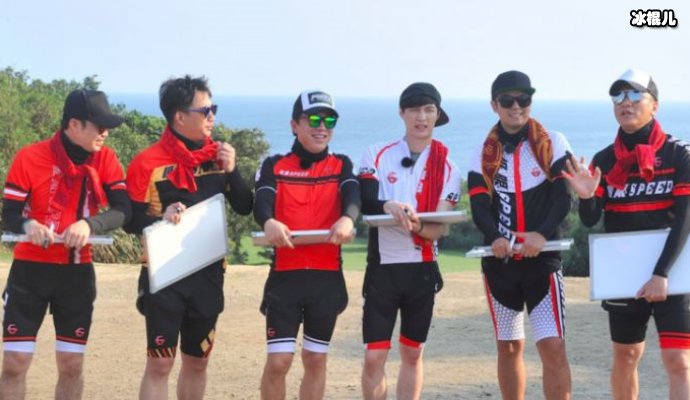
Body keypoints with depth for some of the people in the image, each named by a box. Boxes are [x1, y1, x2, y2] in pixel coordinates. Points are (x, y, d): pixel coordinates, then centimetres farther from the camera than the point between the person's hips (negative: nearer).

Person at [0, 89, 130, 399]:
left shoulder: (105, 159, -3)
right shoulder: (30, 158, -11)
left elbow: (123, 210, -13)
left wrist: (90, 224, -32)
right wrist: (28, 226, -34)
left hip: (77, 272, 3)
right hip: (30, 269, -3)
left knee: (71, 365, 6)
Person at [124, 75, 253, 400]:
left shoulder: (219, 155, 6)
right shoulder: (149, 162, -9)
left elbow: (244, 207, 7)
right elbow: (131, 221, -8)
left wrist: (231, 171, -9)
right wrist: (162, 218, -27)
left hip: (208, 274, 5)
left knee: (197, 360, 13)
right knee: (160, 362, -6)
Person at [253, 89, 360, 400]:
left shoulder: (341, 166, 10)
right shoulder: (274, 166, 6)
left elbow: (352, 197, -11)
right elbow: (261, 202, -13)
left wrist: (347, 219, -36)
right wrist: (269, 222, -38)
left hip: (327, 275, 2)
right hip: (285, 273, -2)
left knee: (315, 360, 11)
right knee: (278, 361, -5)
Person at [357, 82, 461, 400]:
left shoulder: (447, 166, 1)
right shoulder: (377, 155, -1)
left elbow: (439, 228, -6)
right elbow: (365, 203, -14)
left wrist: (417, 225, -28)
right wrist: (388, 206, -36)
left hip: (422, 269, 2)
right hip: (383, 265, -2)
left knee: (412, 354, 11)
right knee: (374, 357, -7)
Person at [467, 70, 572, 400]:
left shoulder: (553, 144, 1)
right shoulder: (484, 154, 7)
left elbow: (562, 196, -9)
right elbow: (479, 205, -4)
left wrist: (542, 234, -26)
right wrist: (494, 237, -24)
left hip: (542, 260, -3)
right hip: (499, 261, 3)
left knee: (553, 346, -14)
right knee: (508, 347, 13)